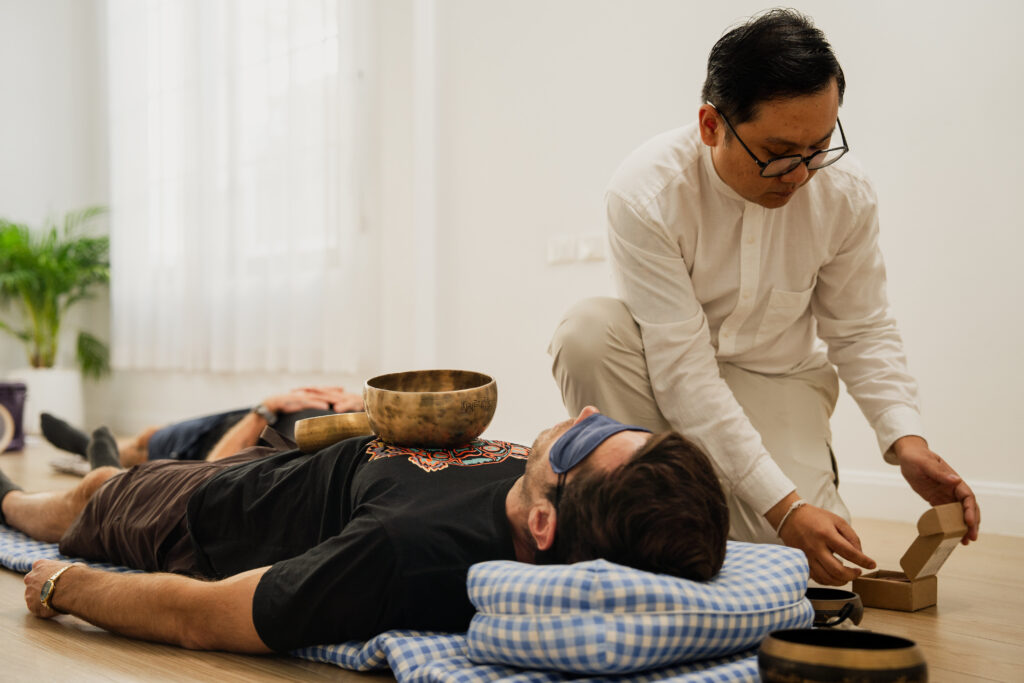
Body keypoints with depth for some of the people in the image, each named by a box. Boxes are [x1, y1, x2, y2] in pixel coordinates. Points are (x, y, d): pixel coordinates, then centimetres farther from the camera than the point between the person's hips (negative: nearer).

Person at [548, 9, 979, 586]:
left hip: (776, 380, 2)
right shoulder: (647, 192, -27)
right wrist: (782, 505, -33)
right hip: (664, 379, -2)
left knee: (820, 564, -21)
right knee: (588, 329, -35)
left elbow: (862, 329, 0)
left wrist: (908, 440, -17)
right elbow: (682, 370, -30)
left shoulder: (847, 192, -15)